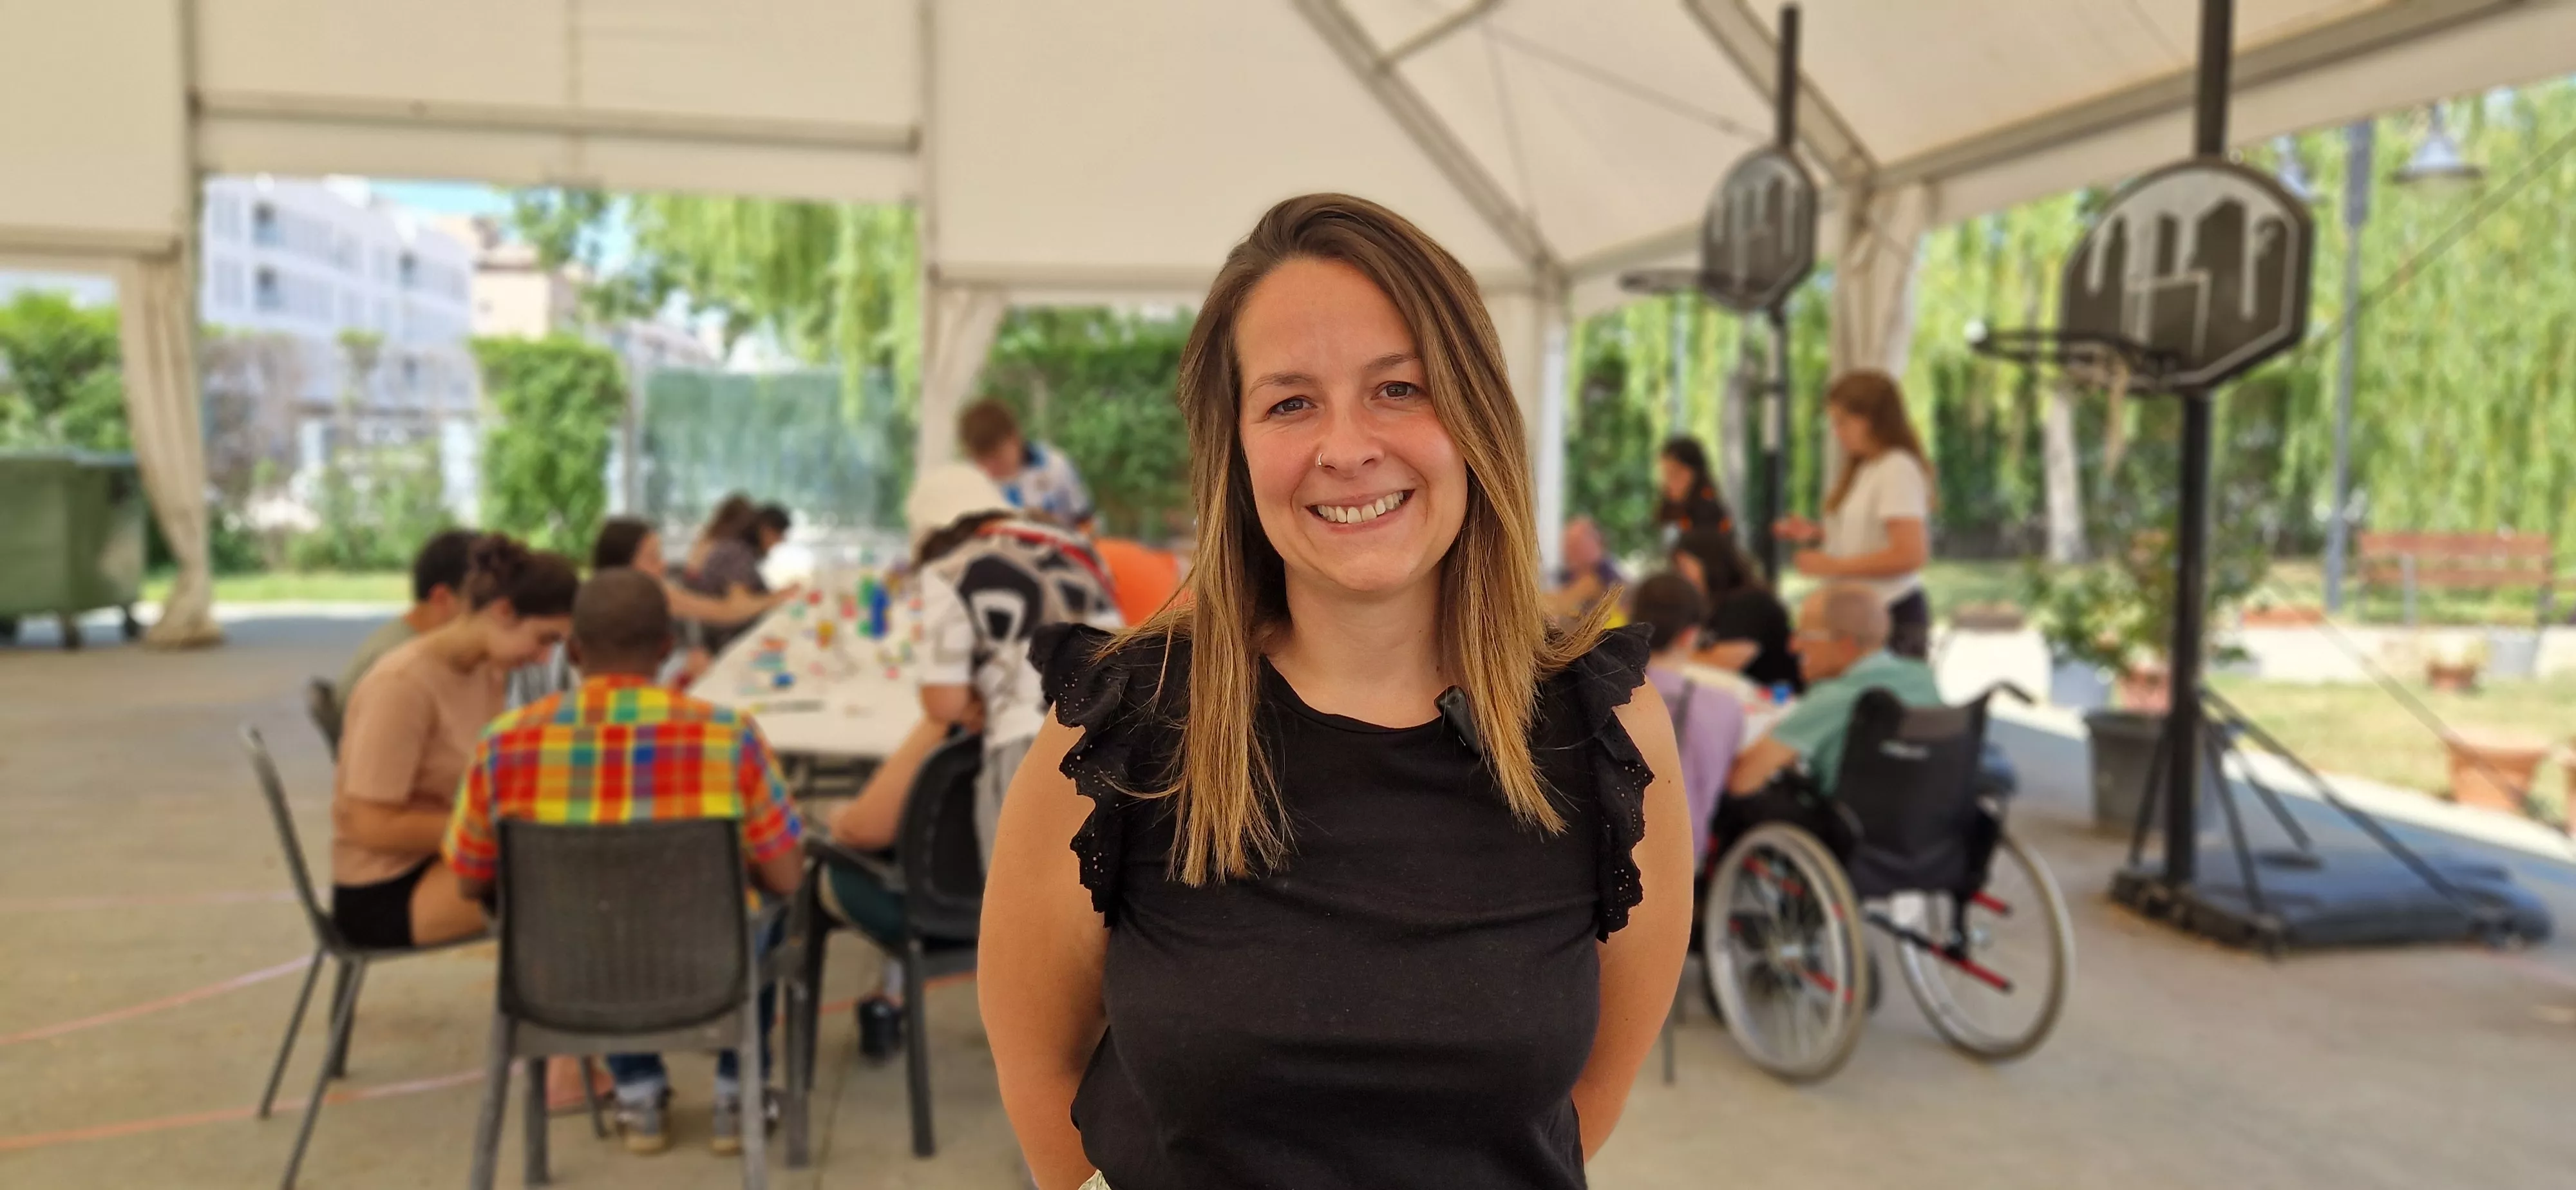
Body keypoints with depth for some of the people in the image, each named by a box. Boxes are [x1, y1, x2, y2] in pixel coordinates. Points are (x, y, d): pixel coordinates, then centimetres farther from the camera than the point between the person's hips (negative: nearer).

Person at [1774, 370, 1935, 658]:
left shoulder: (1898, 469, -14)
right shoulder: (1864, 470, 13)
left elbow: (1910, 554, -20)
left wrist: (1835, 567, -17)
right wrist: (1818, 533, 7)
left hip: (1894, 615, -9)